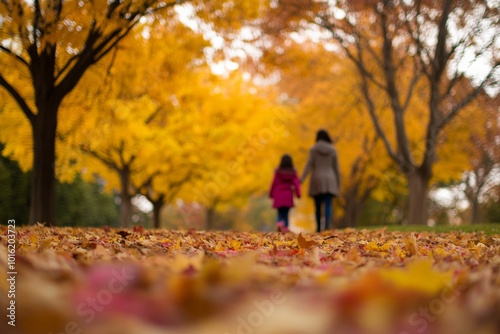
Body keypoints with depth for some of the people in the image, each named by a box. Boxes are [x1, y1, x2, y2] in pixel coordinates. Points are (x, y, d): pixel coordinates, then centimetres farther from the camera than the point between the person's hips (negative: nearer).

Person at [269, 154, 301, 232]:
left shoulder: (278, 172, -4)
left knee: (280, 213, 6)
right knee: (286, 213, 8)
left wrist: (271, 194, 9)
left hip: (278, 195, -1)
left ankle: (280, 223, -21)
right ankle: (286, 228, -1)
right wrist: (298, 194, -9)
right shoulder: (293, 172, -1)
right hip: (288, 196, 1)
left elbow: (274, 183, 0)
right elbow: (296, 183, -8)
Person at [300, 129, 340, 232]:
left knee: (317, 206, 12)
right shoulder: (332, 149, 5)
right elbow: (336, 167, 6)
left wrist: (302, 178, -17)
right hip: (329, 181, 0)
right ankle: (327, 226, -27)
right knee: (328, 205, -7)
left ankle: (318, 227, 17)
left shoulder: (313, 149, 1)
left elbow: (309, 164, -11)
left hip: (317, 181, 0)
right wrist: (338, 183, 12)